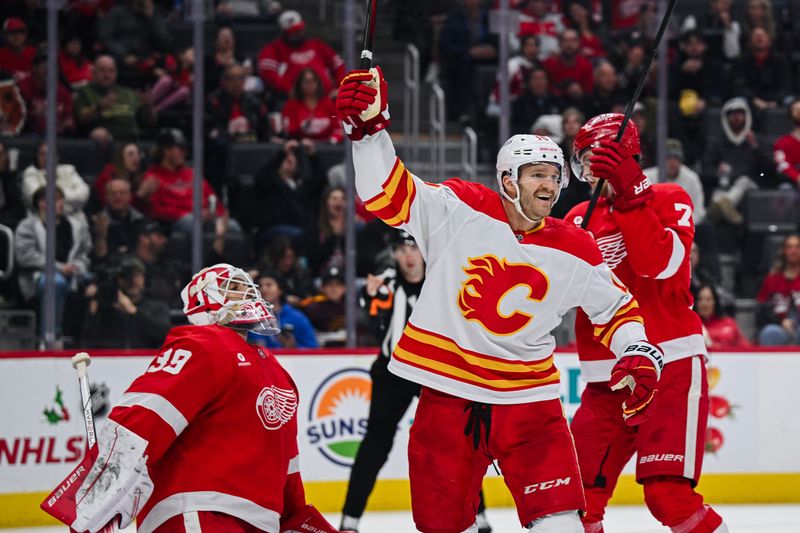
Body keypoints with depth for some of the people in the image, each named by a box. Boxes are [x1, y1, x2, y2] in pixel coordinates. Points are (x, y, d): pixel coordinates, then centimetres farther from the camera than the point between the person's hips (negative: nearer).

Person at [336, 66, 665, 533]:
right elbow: (389, 194, -11)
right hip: (449, 395, -1)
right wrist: (370, 128, -24)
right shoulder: (459, 211, -5)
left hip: (529, 400, 1)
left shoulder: (575, 252, 2)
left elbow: (617, 307, 13)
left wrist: (639, 355, -4)